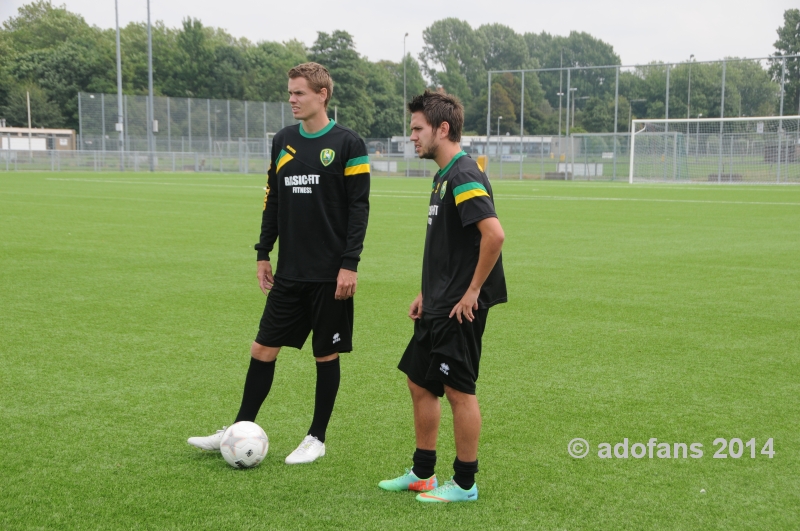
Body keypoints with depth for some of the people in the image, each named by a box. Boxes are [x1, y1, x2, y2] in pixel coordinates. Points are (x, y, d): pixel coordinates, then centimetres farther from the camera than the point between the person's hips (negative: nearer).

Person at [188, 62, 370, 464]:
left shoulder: (347, 144, -7)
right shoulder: (282, 141, 9)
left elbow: (359, 207, -9)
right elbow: (272, 201, 15)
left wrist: (350, 265, -14)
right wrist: (263, 254, 11)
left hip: (330, 273, -5)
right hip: (289, 273, 5)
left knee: (326, 355, 6)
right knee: (263, 348, 6)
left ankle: (316, 439, 18)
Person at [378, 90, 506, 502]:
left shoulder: (464, 177, -18)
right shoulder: (444, 176, 14)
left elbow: (494, 235, -30)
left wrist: (473, 291, -22)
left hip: (459, 310, -10)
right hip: (438, 306, 10)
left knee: (459, 390, 0)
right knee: (420, 383, 16)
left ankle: (464, 484, 13)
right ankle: (422, 474, 28)